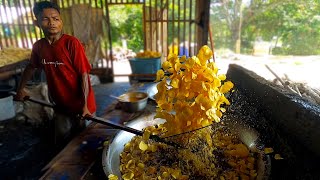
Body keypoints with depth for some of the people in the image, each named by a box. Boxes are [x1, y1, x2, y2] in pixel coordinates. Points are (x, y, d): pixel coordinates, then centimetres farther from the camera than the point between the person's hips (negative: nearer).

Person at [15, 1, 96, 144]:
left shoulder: (71, 43, -17)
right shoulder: (38, 46, -1)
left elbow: (84, 74, -19)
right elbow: (31, 67, 18)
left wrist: (85, 105, -22)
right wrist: (20, 89, 21)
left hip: (80, 105, -5)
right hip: (61, 105, 5)